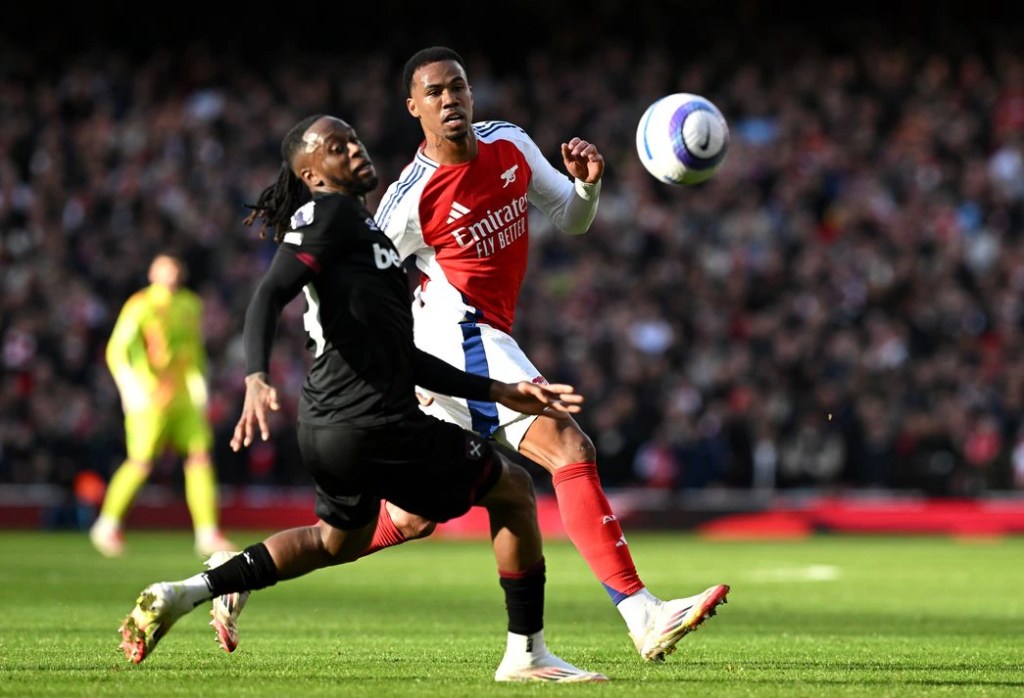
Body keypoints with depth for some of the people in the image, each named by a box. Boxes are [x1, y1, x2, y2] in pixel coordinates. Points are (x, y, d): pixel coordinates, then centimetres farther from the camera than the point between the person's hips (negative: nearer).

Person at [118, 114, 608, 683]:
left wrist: (501, 393, 19)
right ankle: (526, 654, 11)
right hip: (375, 426, -10)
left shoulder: (361, 226, 23)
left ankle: (189, 592, 22)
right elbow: (270, 295, -19)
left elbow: (403, 357, 22)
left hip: (329, 426, 10)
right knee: (515, 489, 7)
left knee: (339, 541, 33)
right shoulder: (329, 213, -6)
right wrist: (257, 377, -36)